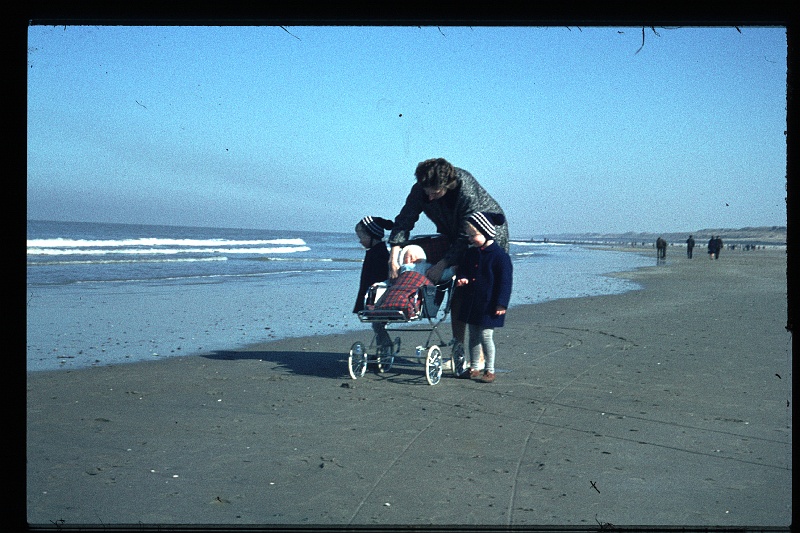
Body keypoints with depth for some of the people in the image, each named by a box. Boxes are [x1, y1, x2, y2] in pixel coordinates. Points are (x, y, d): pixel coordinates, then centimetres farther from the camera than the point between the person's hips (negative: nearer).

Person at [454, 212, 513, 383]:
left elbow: (505, 281, -12)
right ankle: (473, 369, 24)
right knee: (473, 336, 13)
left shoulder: (499, 255, -12)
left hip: (489, 305, -7)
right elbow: (463, 270, 19)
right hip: (471, 303, 7)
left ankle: (490, 370, 9)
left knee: (486, 336, -4)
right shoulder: (471, 253, 9)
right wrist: (462, 279, -5)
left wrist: (501, 304, -15)